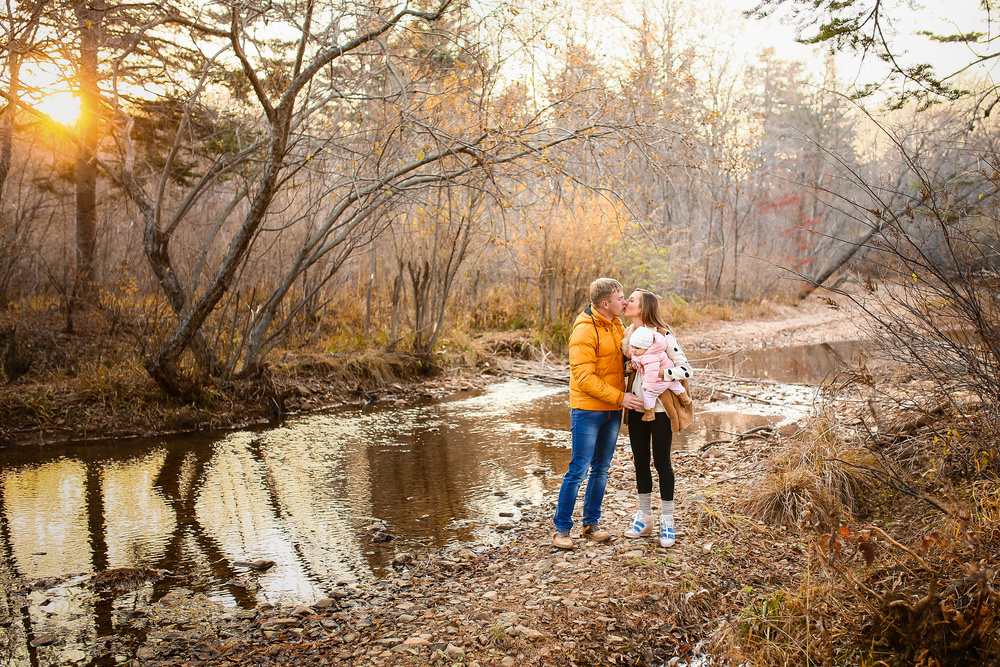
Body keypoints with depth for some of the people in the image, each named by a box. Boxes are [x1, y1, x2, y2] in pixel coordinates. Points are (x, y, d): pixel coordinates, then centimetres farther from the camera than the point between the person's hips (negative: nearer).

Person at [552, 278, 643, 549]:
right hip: (588, 410, -8)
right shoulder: (584, 331, -16)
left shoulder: (617, 326, 10)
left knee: (601, 469, 13)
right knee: (578, 470, -4)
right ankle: (561, 529, 7)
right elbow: (584, 377, -20)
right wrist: (620, 397, -21)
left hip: (612, 411, 8)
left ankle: (591, 524, 25)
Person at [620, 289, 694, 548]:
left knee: (662, 462, 3)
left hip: (659, 409, -6)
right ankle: (644, 518, 25)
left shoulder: (663, 336, -13)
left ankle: (667, 522, 16)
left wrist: (660, 373, -27)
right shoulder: (627, 335, 5)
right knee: (640, 461, 12)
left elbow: (687, 370, -15)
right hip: (636, 409, 6)